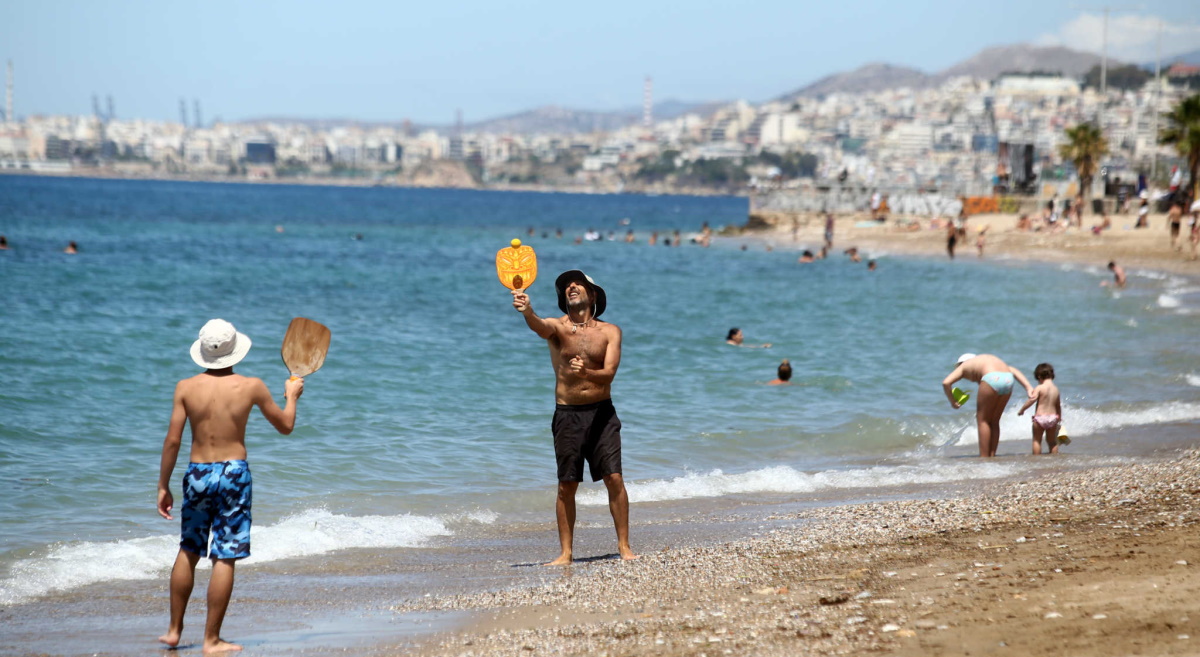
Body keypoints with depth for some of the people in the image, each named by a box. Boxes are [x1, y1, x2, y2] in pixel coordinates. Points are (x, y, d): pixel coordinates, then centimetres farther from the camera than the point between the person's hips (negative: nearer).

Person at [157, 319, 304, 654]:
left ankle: (174, 629, 24)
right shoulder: (251, 387, -6)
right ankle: (212, 639, 2)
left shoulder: (186, 388, -3)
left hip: (197, 474, 2)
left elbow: (173, 440, -3)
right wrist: (292, 395, 26)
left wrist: (163, 486, 6)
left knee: (188, 551, 18)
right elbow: (285, 426, 7)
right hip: (233, 474, -2)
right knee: (225, 558, 1)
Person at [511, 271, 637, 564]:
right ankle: (566, 552, 6)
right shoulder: (558, 327, -1)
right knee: (567, 485, -1)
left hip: (602, 413, 0)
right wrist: (527, 312, -50)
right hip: (568, 415, 0)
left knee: (614, 478, -6)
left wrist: (587, 373, -32)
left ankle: (624, 546, 2)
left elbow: (609, 373, -10)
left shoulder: (610, 332, 2)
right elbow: (539, 327, -26)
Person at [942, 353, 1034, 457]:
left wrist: (952, 401, 23)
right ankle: (992, 456, 19)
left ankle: (984, 458, 6)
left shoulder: (963, 367, 26)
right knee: (994, 422, 18)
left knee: (982, 420, 9)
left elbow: (946, 382, 9)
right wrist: (1028, 387, 14)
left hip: (992, 379, -5)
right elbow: (1014, 371, 24)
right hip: (1008, 380, 5)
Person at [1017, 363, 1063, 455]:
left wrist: (1022, 409, -13)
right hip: (1053, 417, 5)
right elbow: (1058, 406, 17)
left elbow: (1032, 399, -22)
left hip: (1040, 417, -5)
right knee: (1052, 441, 16)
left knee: (1037, 440, 5)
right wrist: (1059, 417, 30)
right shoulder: (1056, 389, 9)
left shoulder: (1039, 388, -10)